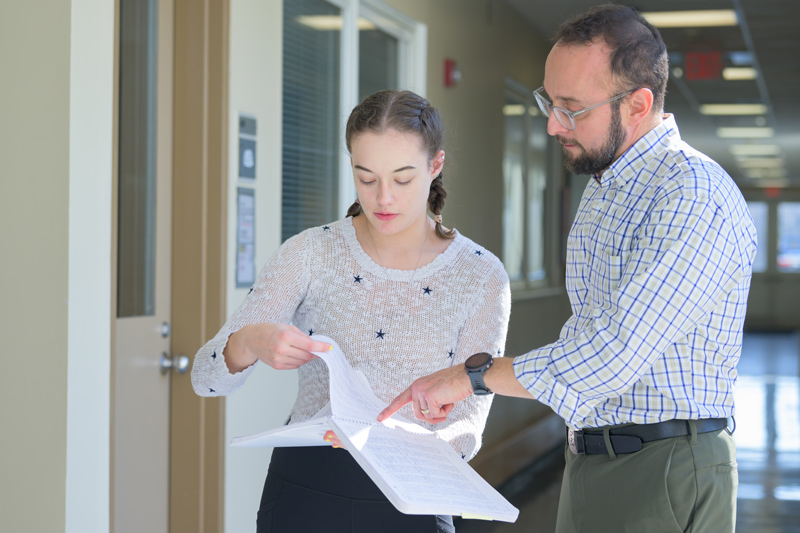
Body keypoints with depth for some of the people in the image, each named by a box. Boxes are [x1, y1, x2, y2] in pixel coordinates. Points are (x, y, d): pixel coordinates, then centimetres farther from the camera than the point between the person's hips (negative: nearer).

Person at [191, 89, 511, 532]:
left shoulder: (481, 277, -6)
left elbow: (468, 424, -10)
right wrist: (250, 342, -31)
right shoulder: (311, 253, -6)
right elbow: (206, 376, -9)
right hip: (303, 492, 1)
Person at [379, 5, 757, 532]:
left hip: (666, 471, -8)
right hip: (589, 464, 8)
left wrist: (471, 375, -18)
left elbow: (616, 353, -25)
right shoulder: (601, 190, 14)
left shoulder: (697, 198, -18)